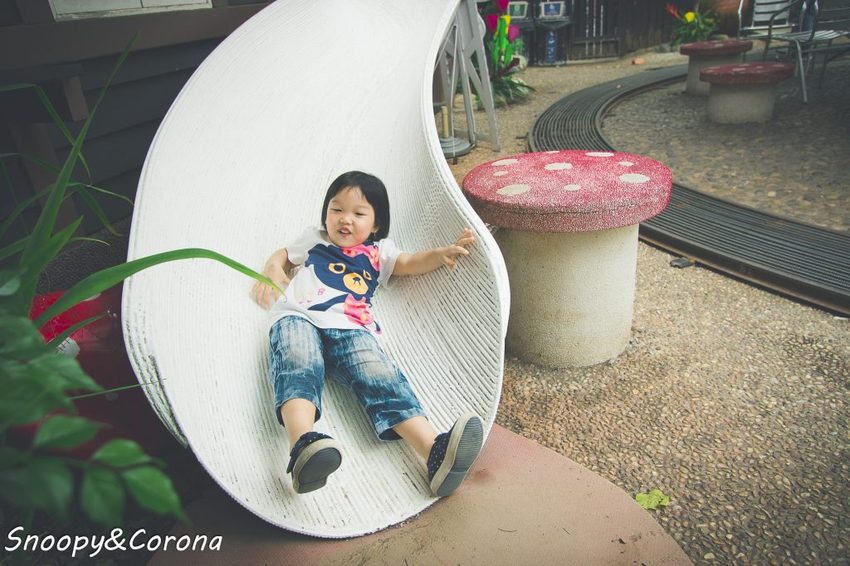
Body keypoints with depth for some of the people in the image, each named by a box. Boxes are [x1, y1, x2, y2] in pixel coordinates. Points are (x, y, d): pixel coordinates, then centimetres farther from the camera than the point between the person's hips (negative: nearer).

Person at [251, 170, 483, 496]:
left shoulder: (378, 251, 32)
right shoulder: (313, 239, 35)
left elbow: (410, 263, 19)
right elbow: (282, 255, 47)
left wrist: (442, 254, -2)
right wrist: (273, 270, 22)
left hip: (350, 328, 0)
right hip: (297, 316, 0)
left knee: (380, 377, -28)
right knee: (298, 370, -35)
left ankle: (435, 452, -48)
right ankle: (303, 446, -62)